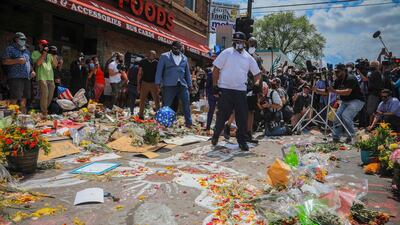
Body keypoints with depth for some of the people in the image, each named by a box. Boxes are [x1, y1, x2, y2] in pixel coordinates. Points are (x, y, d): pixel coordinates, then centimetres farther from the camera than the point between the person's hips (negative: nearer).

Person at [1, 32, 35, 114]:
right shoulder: (10, 49, 3)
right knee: (14, 99, -12)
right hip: (15, 77, -7)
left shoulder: (26, 50, 24)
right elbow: (4, 61, -6)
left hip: (27, 77, 7)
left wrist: (32, 71, 12)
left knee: (24, 98, 8)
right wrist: (17, 61, -15)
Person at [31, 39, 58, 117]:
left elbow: (55, 65, 15)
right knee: (44, 96, -14)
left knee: (50, 97, 7)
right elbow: (37, 63, -9)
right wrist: (44, 53, -7)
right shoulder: (35, 53, 7)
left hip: (51, 78, 6)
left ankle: (44, 110, 21)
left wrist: (54, 55, 5)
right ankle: (44, 114, -12)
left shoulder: (49, 55, 21)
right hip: (42, 77, -6)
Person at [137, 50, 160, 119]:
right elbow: (139, 74, 4)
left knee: (157, 100, -2)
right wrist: (138, 84, -1)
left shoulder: (157, 63, -1)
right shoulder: (143, 62, 0)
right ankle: (140, 115, 13)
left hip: (153, 84, 0)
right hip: (144, 83, 0)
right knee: (142, 100, 4)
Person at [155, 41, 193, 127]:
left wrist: (189, 85, 13)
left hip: (182, 85, 4)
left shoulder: (184, 58, 16)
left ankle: (189, 123, 13)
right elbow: (159, 70, 1)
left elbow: (187, 73, 18)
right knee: (166, 105, 0)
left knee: (186, 104, 3)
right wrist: (158, 83, -7)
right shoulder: (164, 56, 4)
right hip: (169, 85, -3)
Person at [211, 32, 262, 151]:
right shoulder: (226, 53, 0)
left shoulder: (248, 57, 11)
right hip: (225, 90, -3)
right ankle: (216, 135, 26)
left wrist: (257, 83, 3)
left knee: (242, 117, 3)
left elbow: (257, 73, 18)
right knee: (222, 115, 3)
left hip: (241, 91, 3)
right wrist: (215, 85, -6)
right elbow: (216, 70, 0)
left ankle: (242, 140, 16)